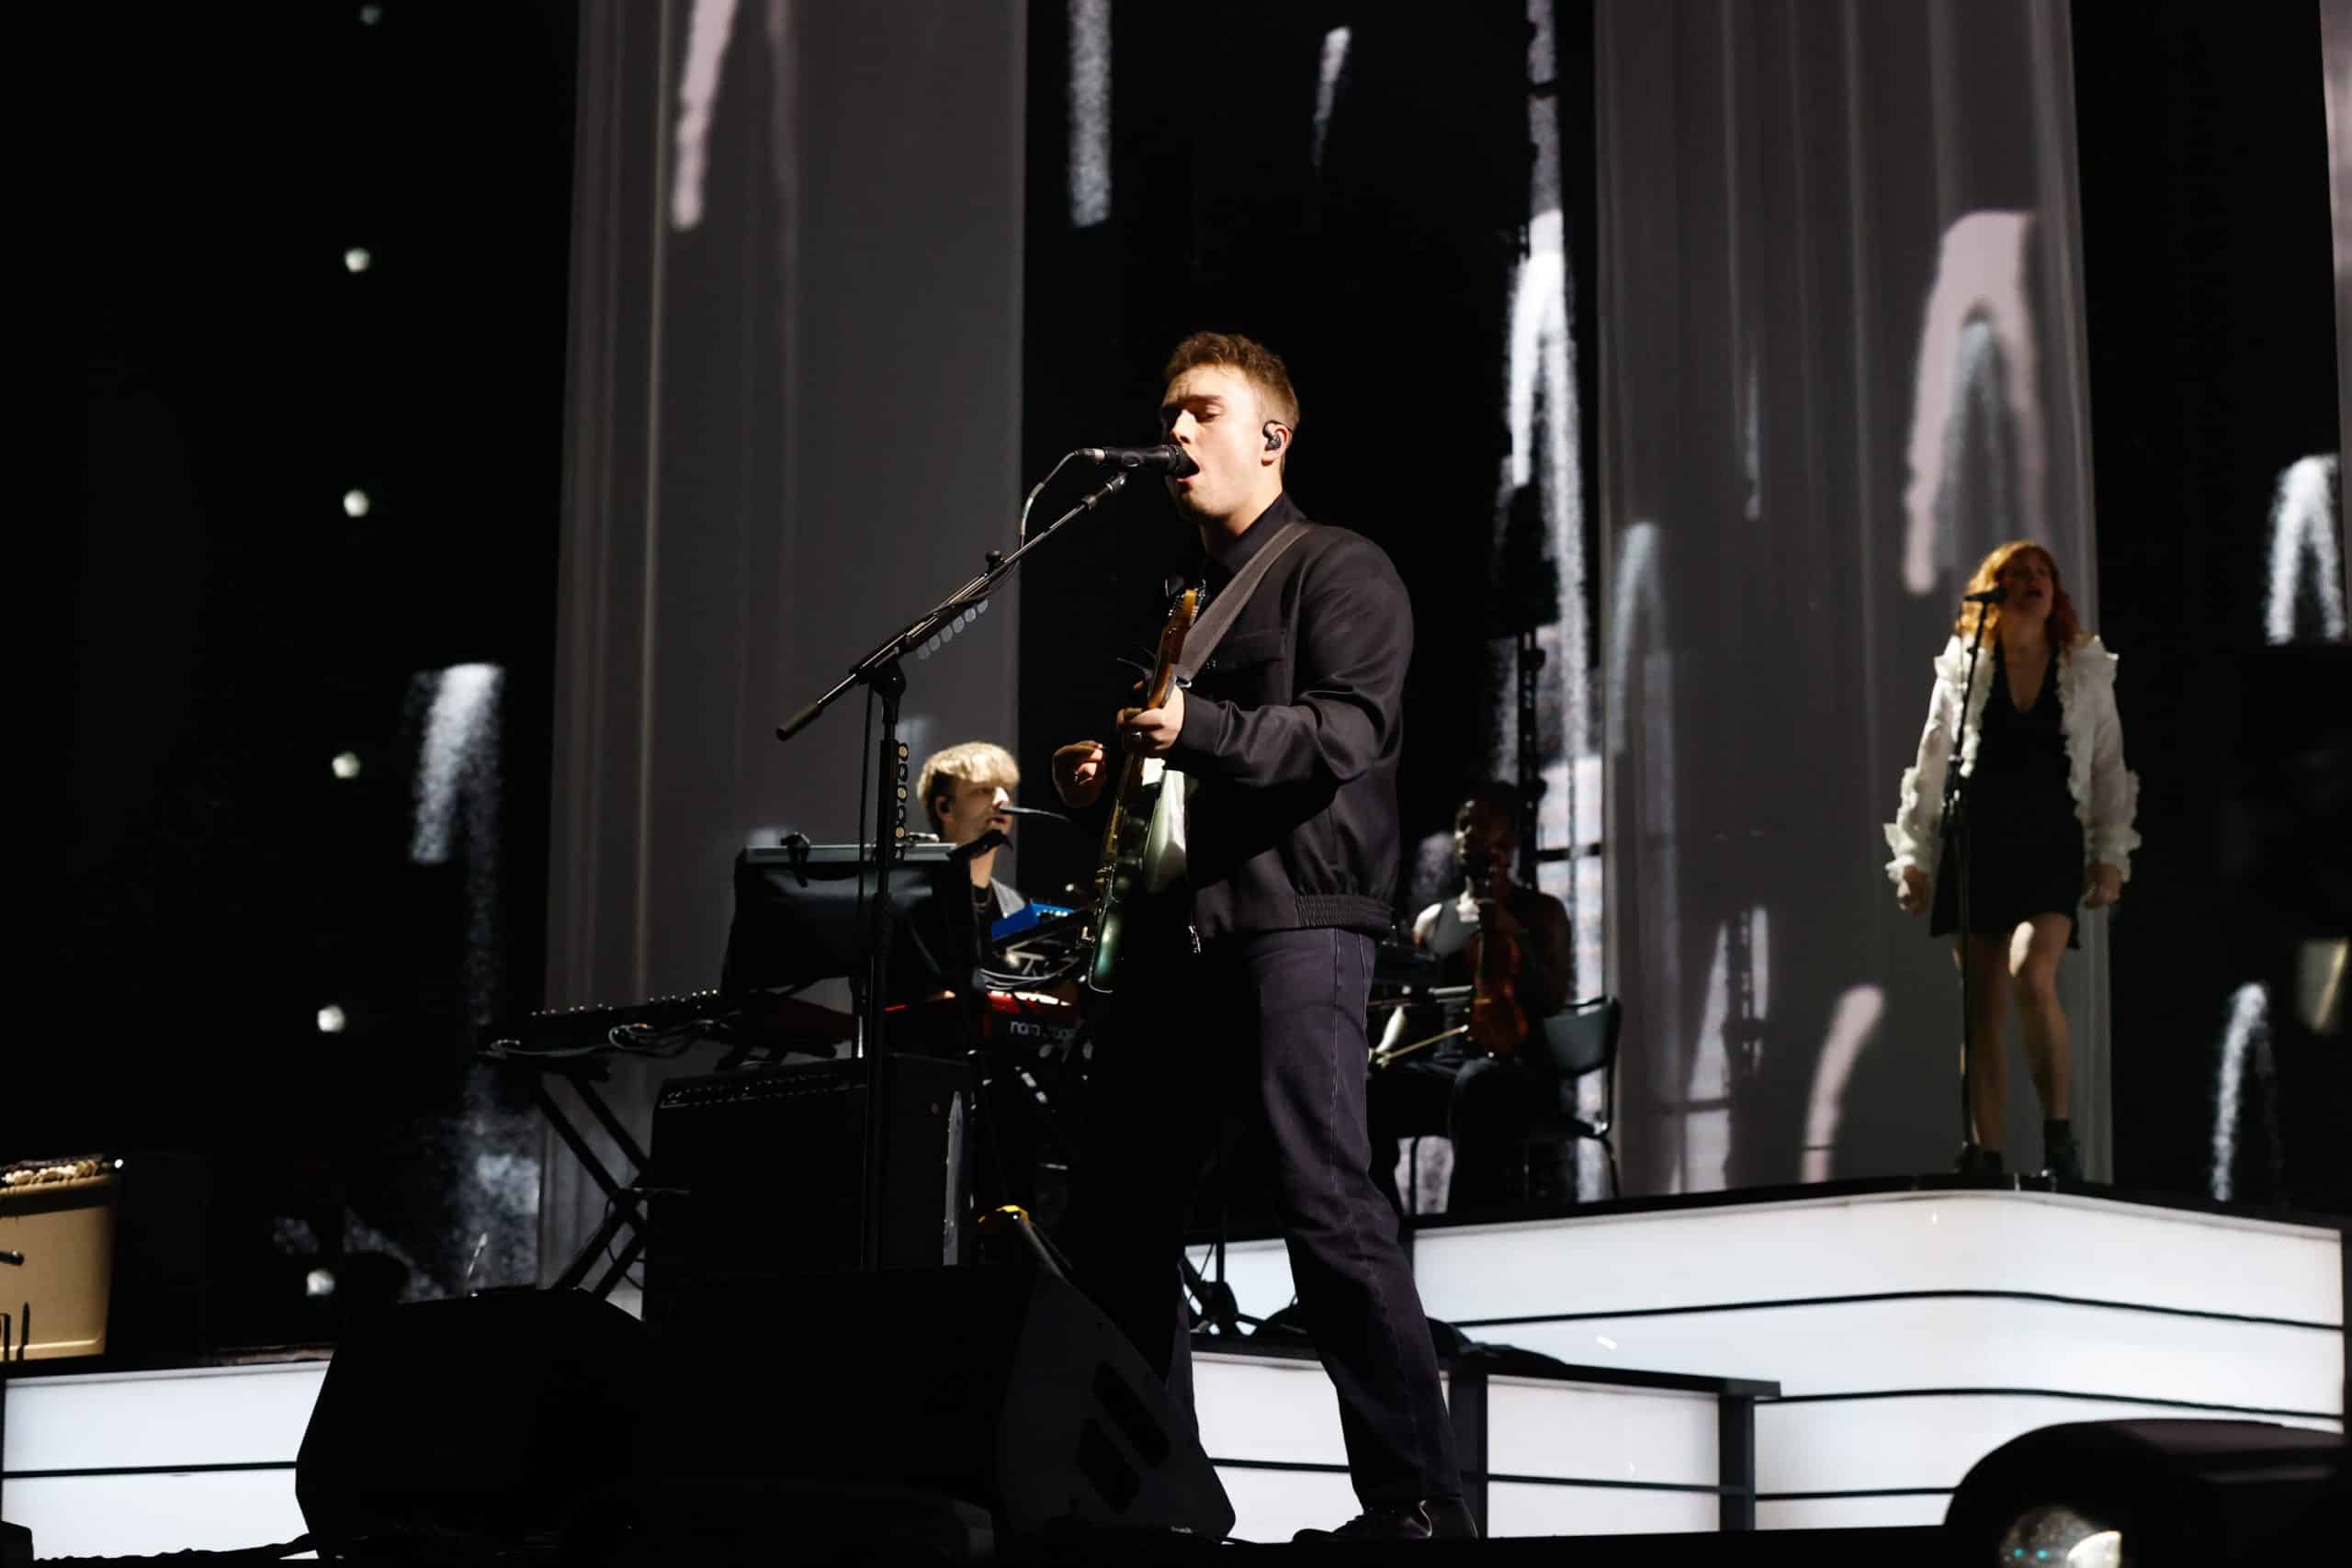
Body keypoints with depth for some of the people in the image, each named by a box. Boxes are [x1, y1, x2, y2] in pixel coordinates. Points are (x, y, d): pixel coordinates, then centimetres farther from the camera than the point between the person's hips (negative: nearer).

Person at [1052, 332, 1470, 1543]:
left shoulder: (1339, 571, 2)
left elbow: (1346, 733, -12)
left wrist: (1195, 730, -24)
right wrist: (1101, 772, 11)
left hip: (1290, 918, -8)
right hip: (1169, 925, 8)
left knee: (1326, 1202, -16)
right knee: (1117, 1218, 5)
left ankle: (1418, 1500, -13)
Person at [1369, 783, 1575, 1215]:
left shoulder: (1541, 911, 11)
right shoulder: (1432, 919, 22)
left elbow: (1552, 1002, -1)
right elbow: (1412, 1008, 18)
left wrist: (1511, 932, -13)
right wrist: (1381, 1054, -3)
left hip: (1519, 1070, -4)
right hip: (1443, 1066, 4)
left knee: (1478, 1083, -43)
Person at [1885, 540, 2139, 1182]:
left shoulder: (2087, 668, 8)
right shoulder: (1962, 667, 7)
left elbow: (2109, 769, 10)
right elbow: (1930, 769, 9)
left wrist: (2111, 854, 1)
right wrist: (1913, 858, 4)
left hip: (2052, 846, -1)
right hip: (1976, 845, 1)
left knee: (2032, 973, -26)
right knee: (1983, 1009, 1)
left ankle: (2058, 1130, -16)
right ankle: (1984, 1155, 6)